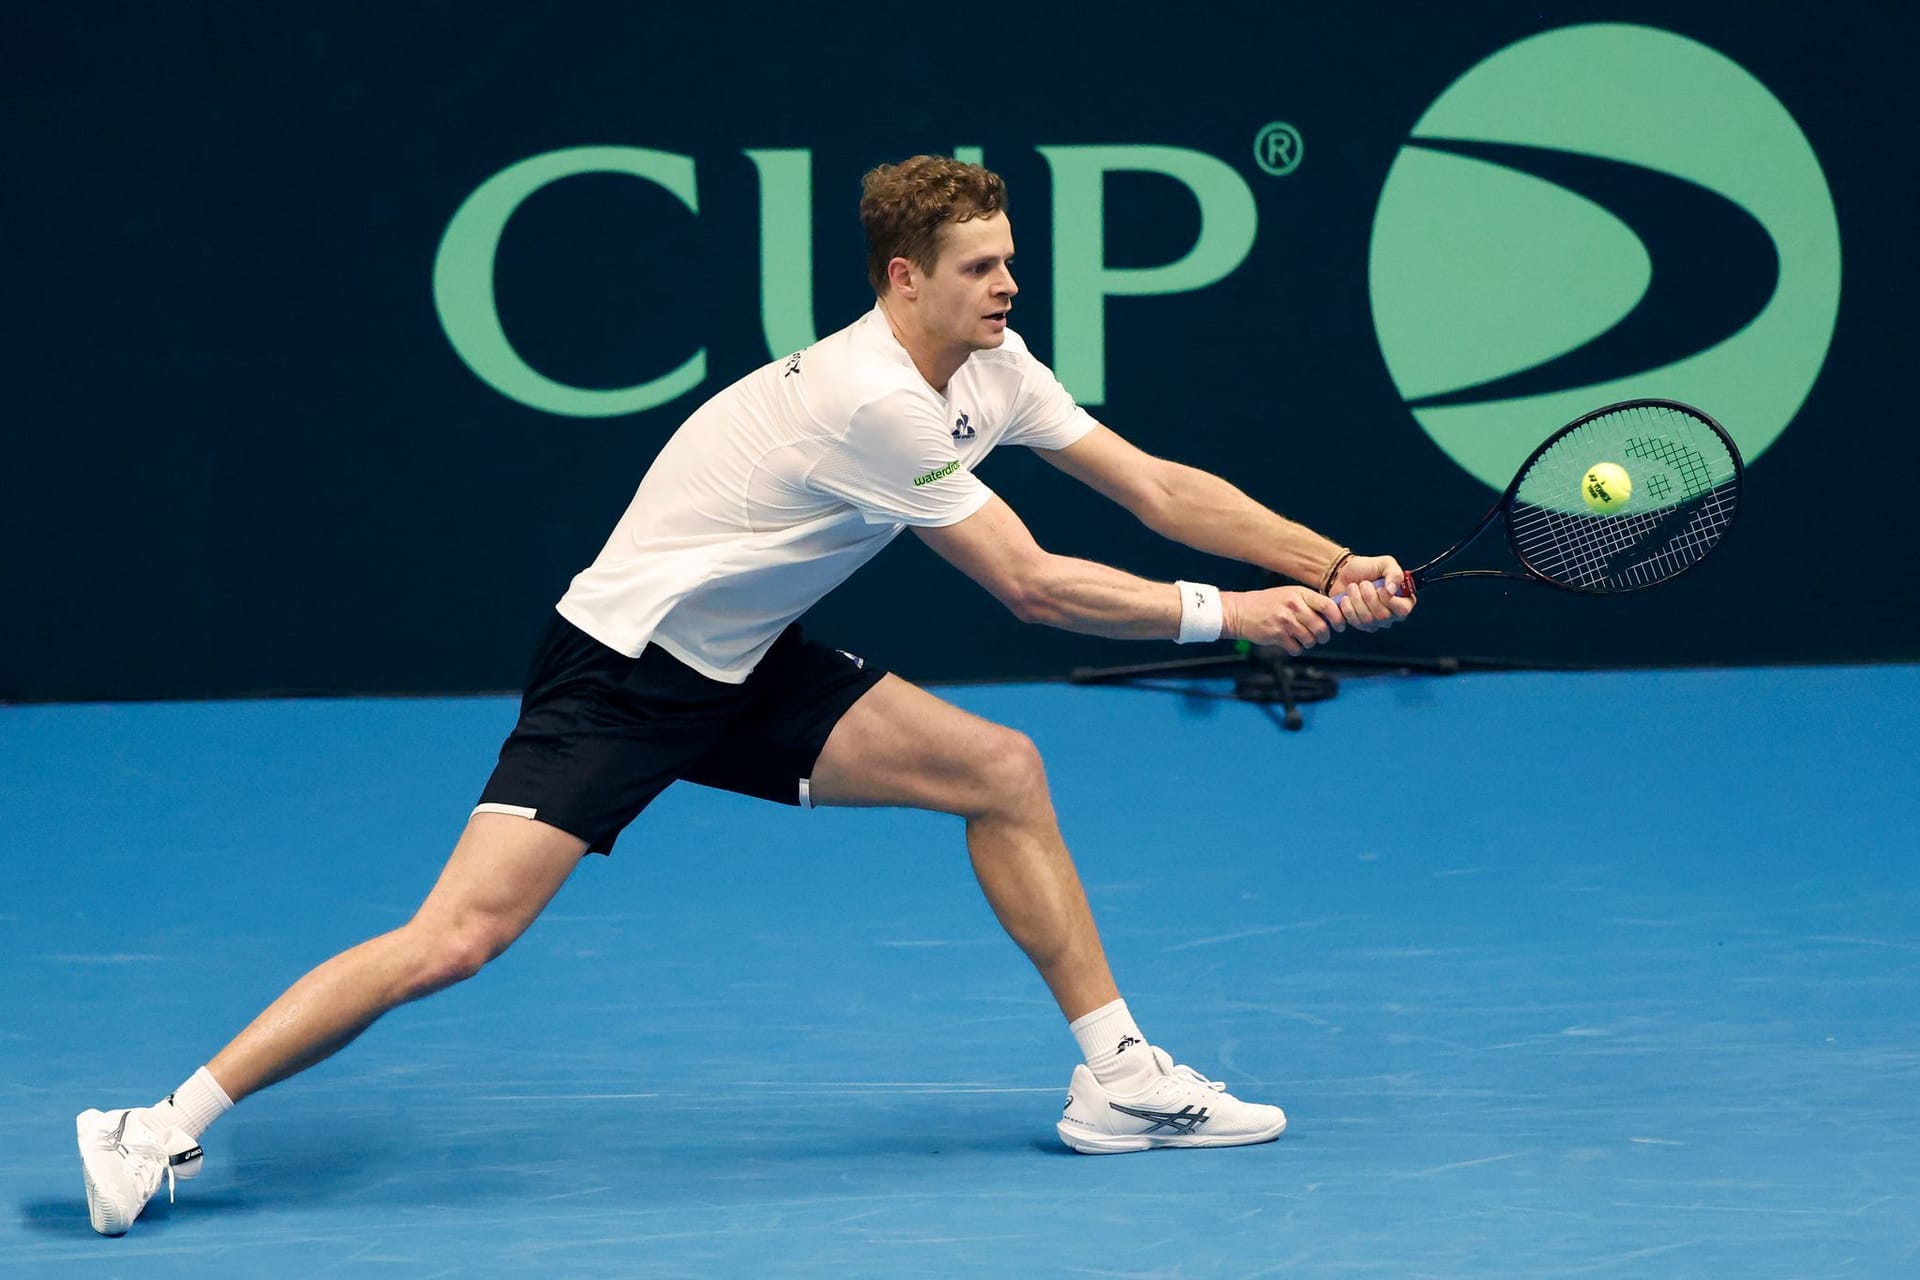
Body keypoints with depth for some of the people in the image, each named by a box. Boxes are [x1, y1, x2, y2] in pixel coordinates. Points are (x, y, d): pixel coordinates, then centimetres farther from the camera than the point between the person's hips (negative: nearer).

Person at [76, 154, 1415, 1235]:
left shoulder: (989, 366, 1)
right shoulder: (874, 399, -25)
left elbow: (1159, 486, 5)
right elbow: (1032, 585, -20)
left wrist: (1336, 569, -3)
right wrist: (1228, 614, -13)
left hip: (743, 668, 9)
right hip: (621, 665, -9)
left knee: (1002, 771, 3)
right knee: (456, 941, -18)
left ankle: (1117, 1077, 12)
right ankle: (168, 1128, -9)